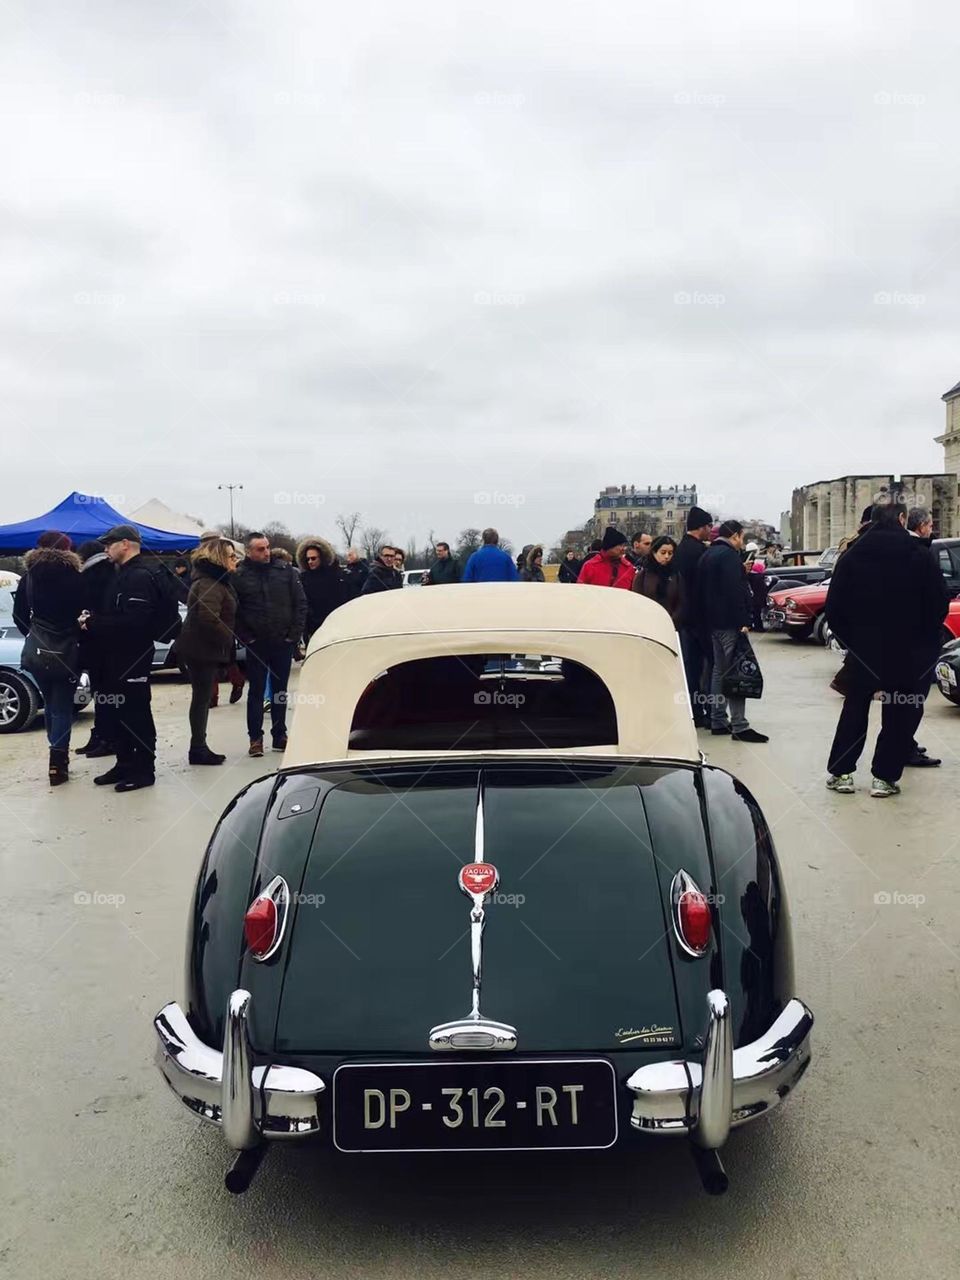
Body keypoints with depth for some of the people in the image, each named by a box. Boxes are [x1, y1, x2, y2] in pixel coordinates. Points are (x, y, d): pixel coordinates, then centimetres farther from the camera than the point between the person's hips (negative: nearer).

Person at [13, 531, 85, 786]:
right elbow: (82, 613, -5)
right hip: (67, 651, -3)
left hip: (38, 651, 3)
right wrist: (78, 638, 9)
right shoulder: (74, 578, -9)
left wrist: (35, 636, 16)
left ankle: (58, 754, 27)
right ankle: (57, 761, -5)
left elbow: (19, 615, 3)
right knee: (62, 707, 1)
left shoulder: (29, 577, 0)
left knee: (50, 703, 19)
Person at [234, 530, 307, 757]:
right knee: (256, 691, 5)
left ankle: (279, 736, 21)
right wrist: (246, 638, -7)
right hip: (256, 644, -2)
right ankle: (255, 738, 11)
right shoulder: (239, 576, -5)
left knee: (280, 690, 11)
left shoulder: (286, 570, -1)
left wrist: (294, 634, -4)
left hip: (283, 642, 2)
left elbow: (300, 603, 0)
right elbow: (234, 612, -2)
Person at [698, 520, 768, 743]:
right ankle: (739, 726, -10)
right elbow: (735, 590, -21)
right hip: (729, 622, -10)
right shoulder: (729, 555, -13)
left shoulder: (708, 555, 17)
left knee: (719, 670, 15)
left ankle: (717, 721, 18)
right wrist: (743, 621, -20)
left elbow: (701, 590, 20)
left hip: (713, 621, 10)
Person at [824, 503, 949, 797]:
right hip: (909, 651, -2)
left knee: (855, 709, 16)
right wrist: (926, 638, 7)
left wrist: (848, 638, 8)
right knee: (900, 714, 9)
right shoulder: (919, 555, -9)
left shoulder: (852, 555, -1)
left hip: (862, 648, 3)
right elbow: (940, 603, -8)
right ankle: (884, 777, 10)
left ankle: (839, 772, 16)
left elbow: (834, 606, -2)